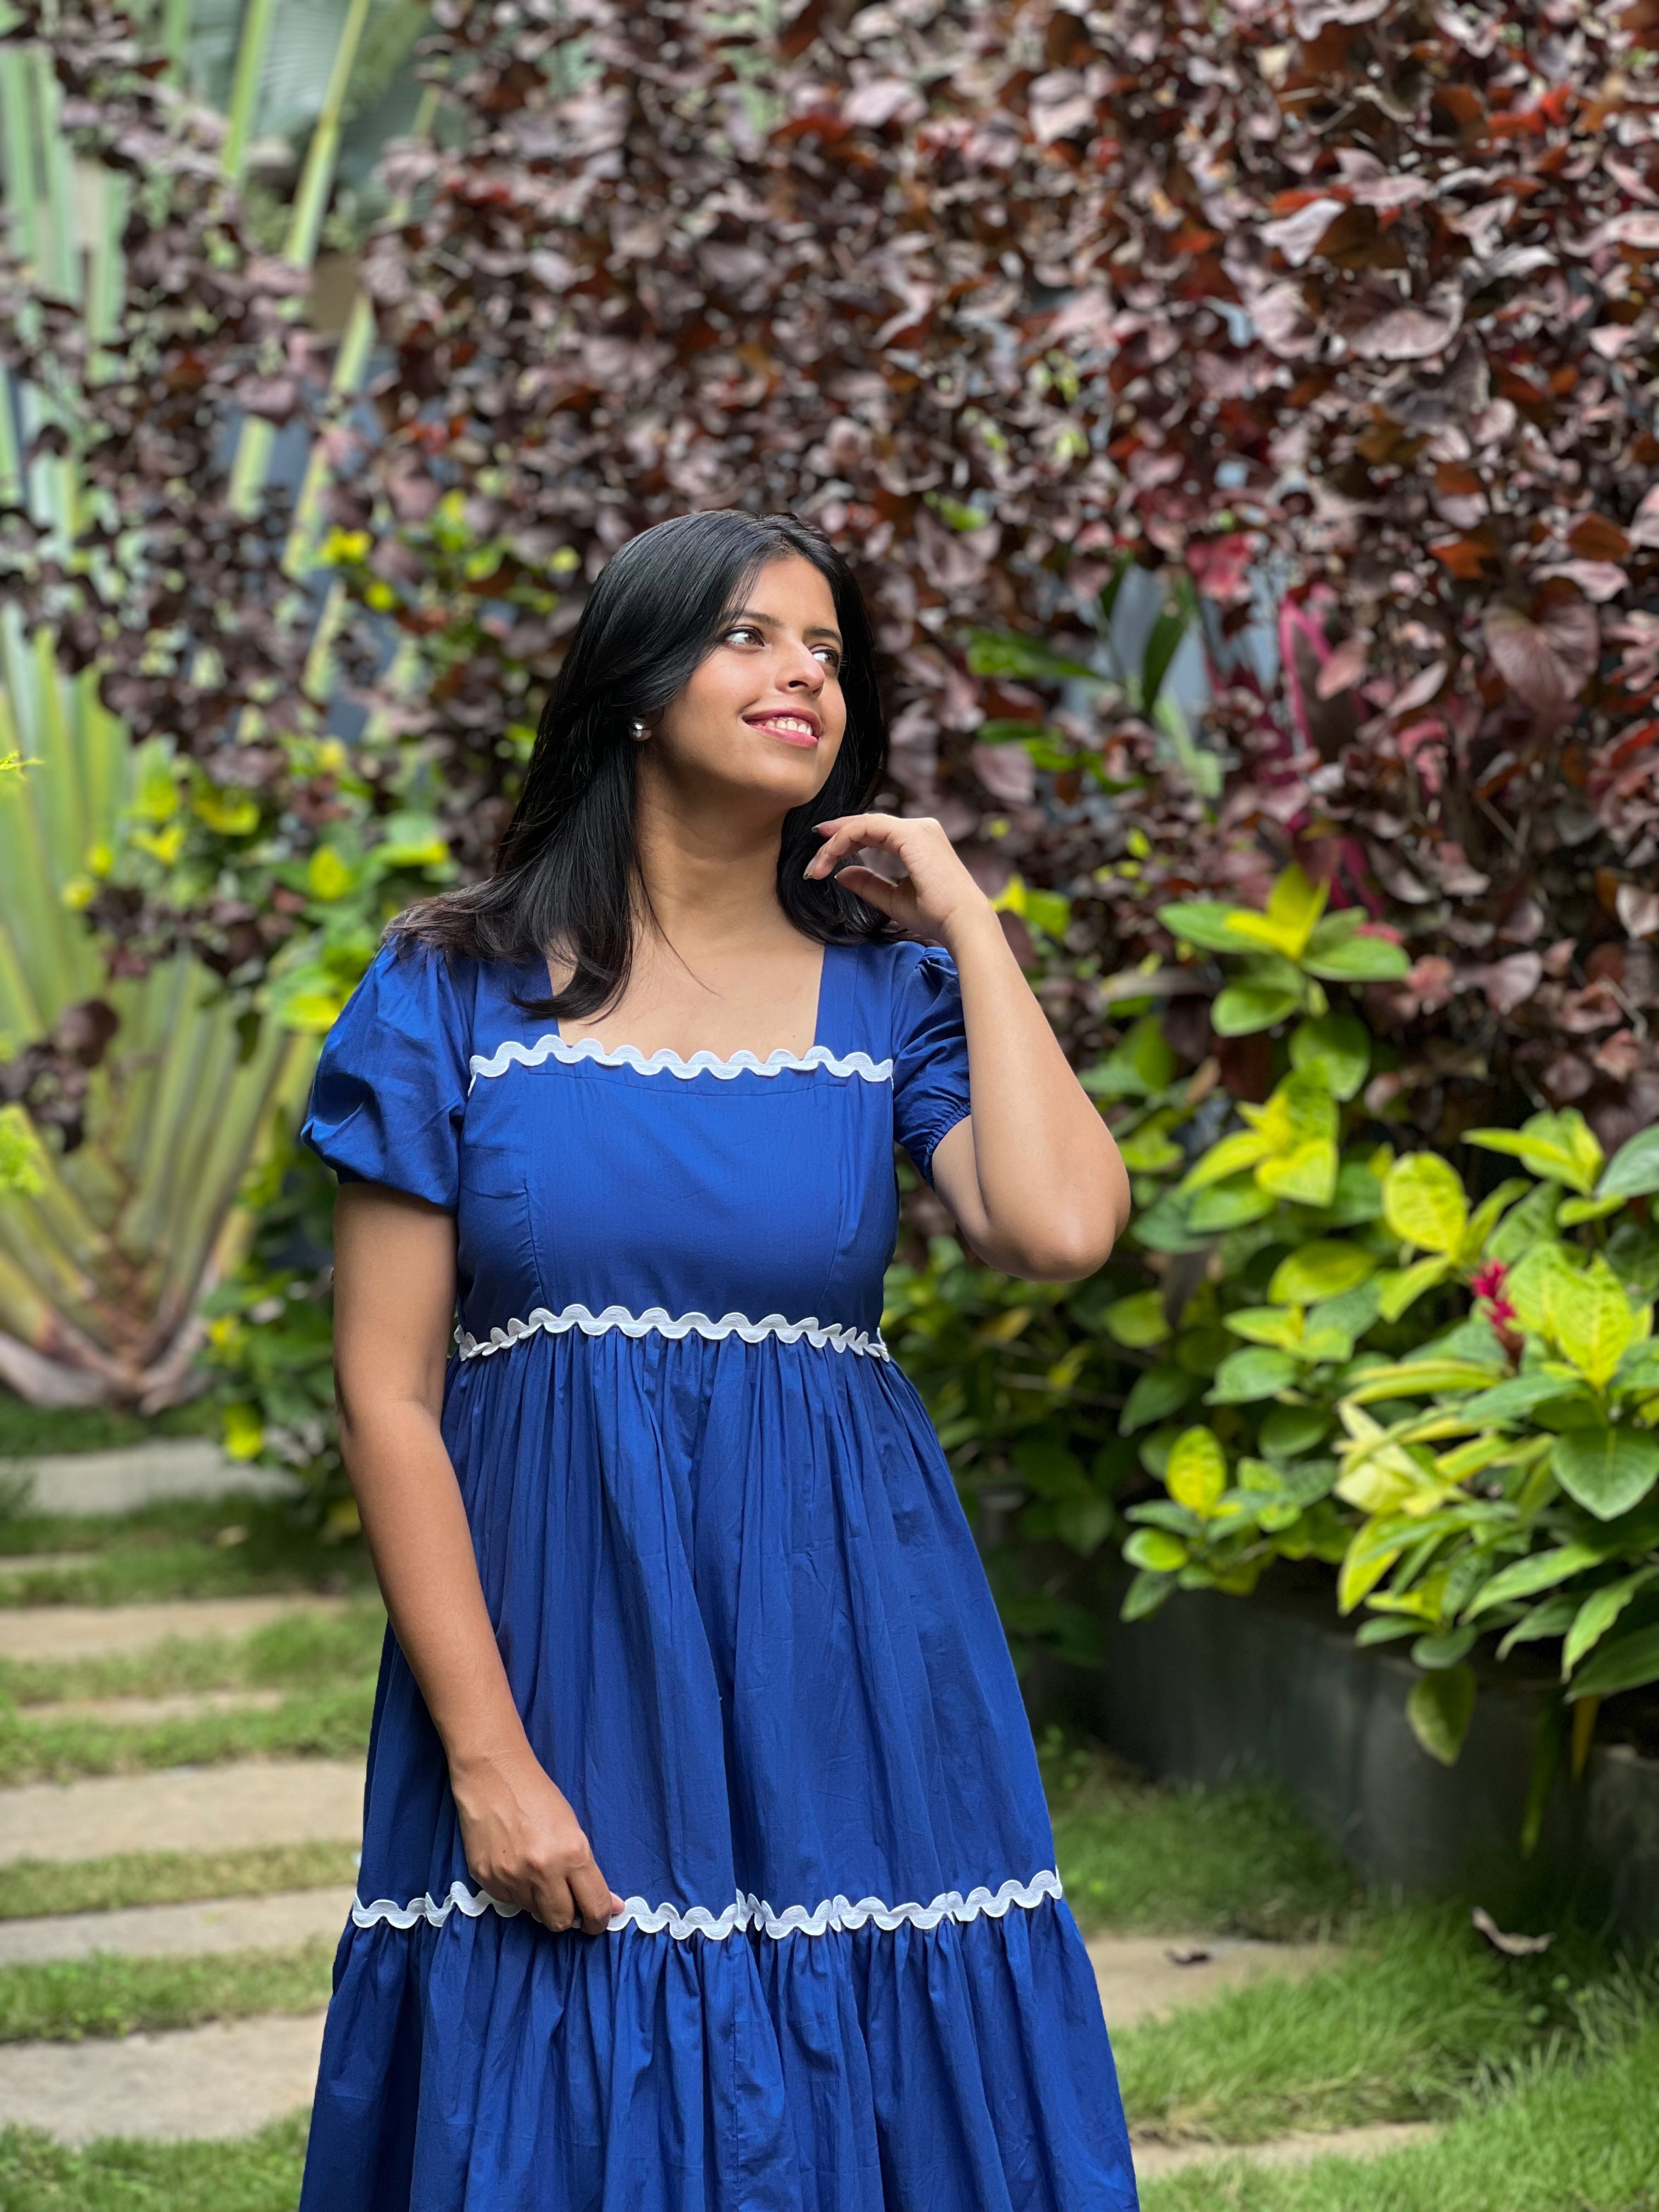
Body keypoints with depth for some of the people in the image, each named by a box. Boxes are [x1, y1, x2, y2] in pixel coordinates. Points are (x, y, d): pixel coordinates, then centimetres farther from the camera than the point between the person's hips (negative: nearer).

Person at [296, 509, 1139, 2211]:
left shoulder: (891, 991, 5)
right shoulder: (456, 989, 1)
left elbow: (1061, 1230, -15)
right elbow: (386, 1392, -3)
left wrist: (965, 924, -4)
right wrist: (486, 1754, -10)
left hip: (839, 1666, 1)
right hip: (553, 1647, -1)